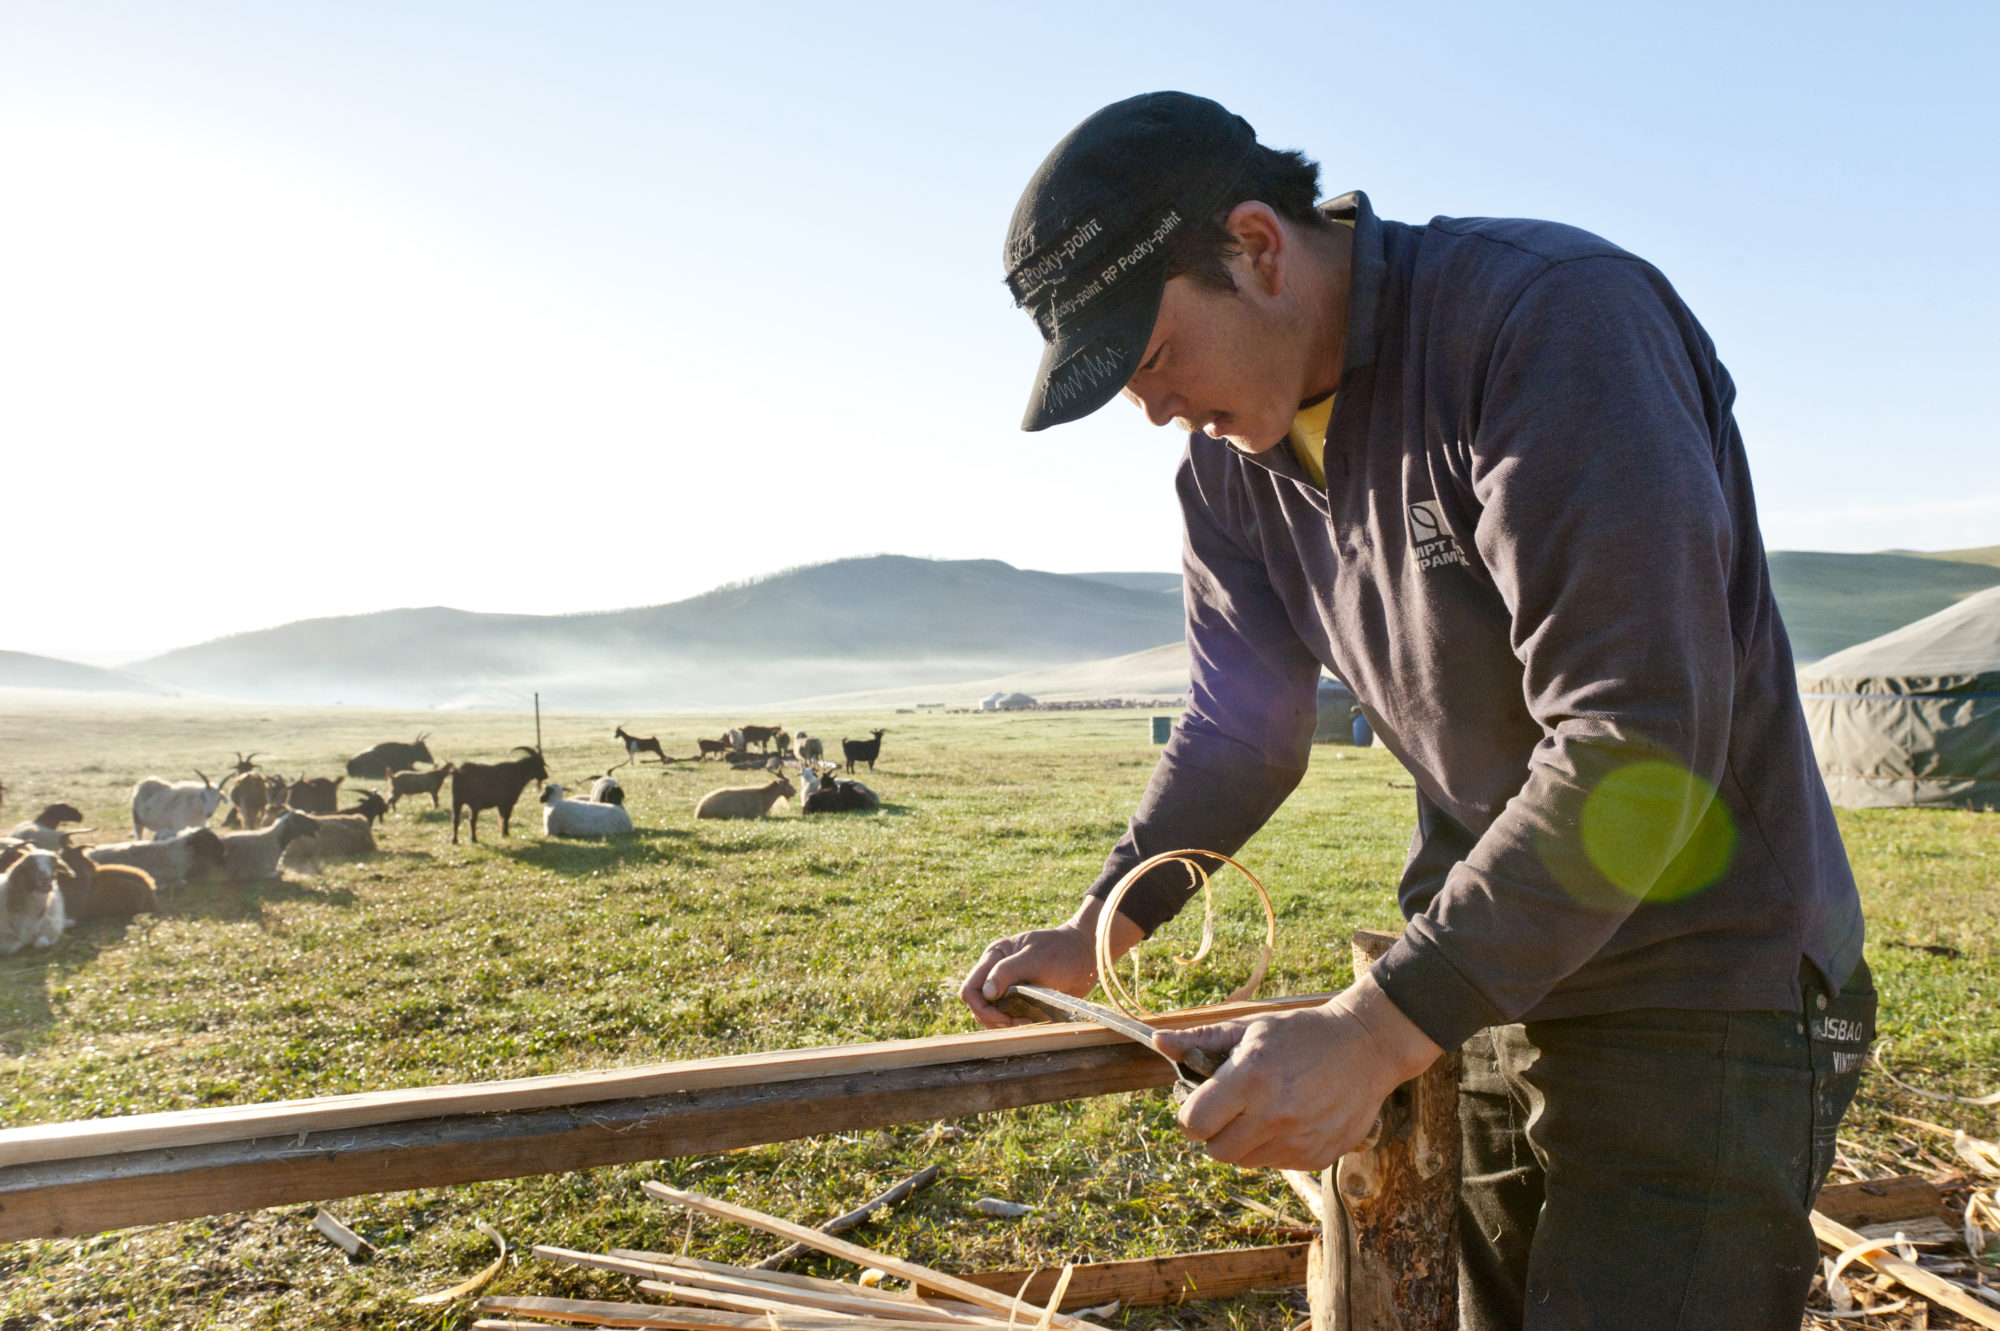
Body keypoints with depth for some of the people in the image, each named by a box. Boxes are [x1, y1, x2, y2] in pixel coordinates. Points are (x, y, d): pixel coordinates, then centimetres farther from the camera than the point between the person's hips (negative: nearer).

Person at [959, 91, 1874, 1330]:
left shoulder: (1555, 316, -22)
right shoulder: (1232, 456, 2)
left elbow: (1635, 753, -28)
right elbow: (1239, 729, 11)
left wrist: (1375, 1033, -30)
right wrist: (1094, 933, -1)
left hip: (1704, 1001, -6)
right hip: (1491, 983, 7)